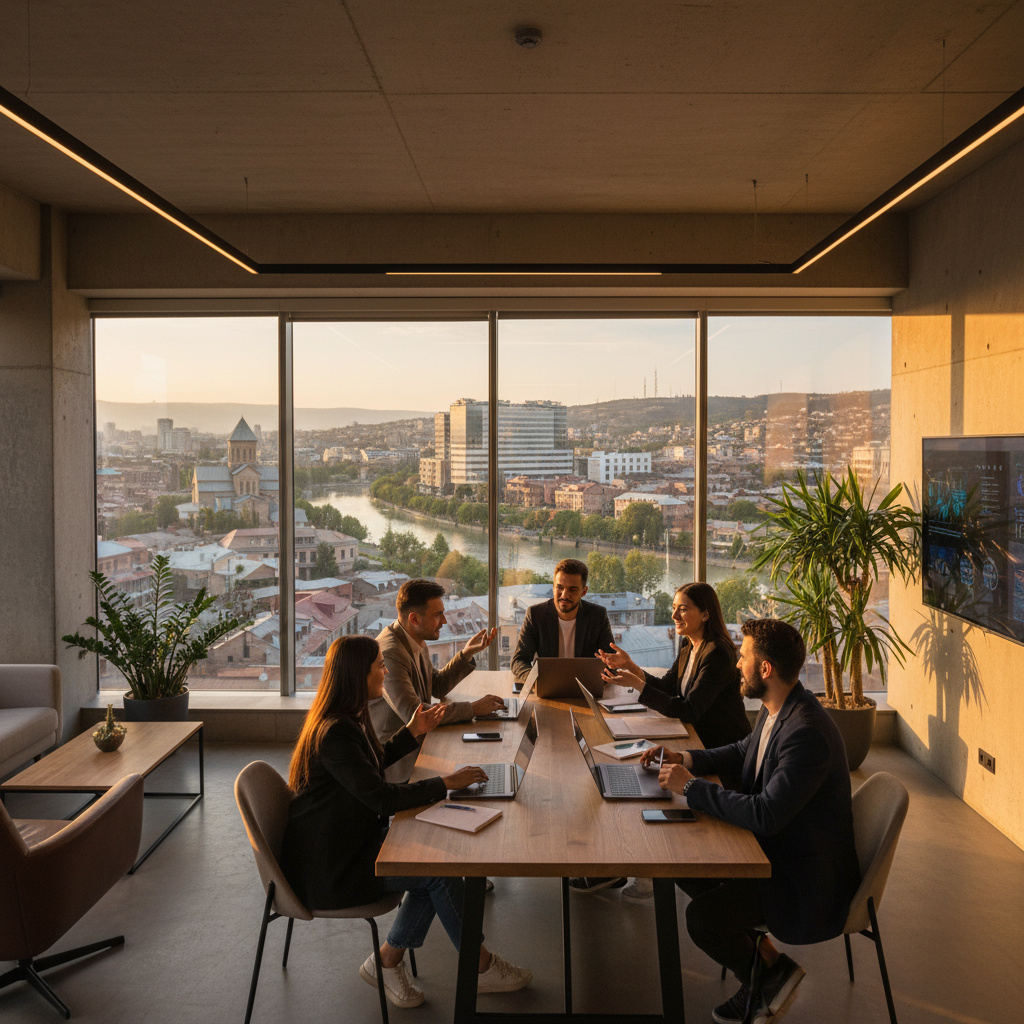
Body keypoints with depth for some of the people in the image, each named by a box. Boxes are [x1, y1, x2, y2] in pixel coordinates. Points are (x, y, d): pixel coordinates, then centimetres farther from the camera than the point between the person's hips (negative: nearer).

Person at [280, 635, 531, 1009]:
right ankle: (481, 967, 6)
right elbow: (380, 797, -28)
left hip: (347, 843, 10)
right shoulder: (334, 733, -26)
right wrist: (445, 783, -22)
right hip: (330, 866, -10)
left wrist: (413, 731, 23)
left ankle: (388, 960, 6)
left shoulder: (347, 719, 7)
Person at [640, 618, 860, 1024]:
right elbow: (742, 753, 19)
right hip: (778, 849, 10)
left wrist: (691, 786, -26)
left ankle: (770, 975, 11)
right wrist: (687, 760, 2)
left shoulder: (808, 733, -31)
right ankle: (759, 956, 17)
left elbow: (765, 815, -36)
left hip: (809, 881, -10)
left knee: (702, 916, -18)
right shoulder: (776, 710, 0)